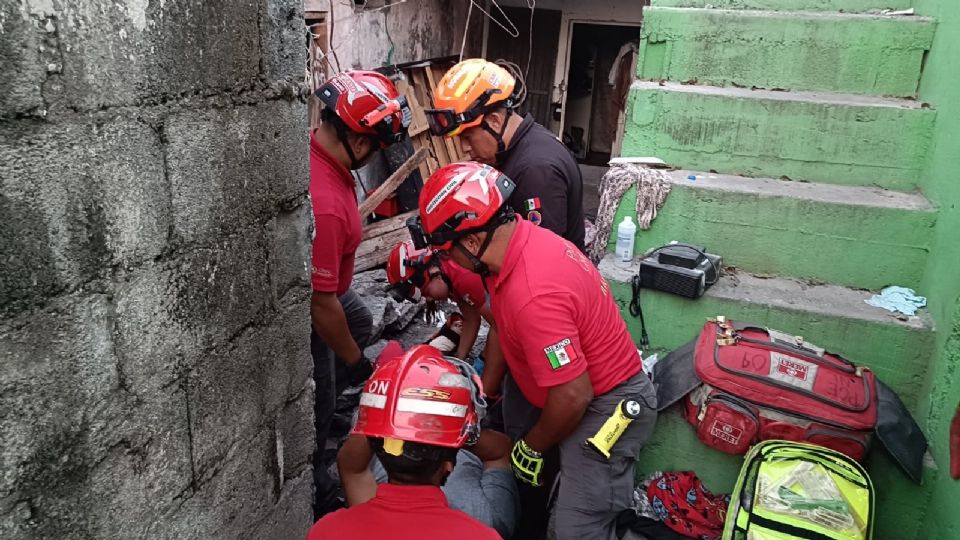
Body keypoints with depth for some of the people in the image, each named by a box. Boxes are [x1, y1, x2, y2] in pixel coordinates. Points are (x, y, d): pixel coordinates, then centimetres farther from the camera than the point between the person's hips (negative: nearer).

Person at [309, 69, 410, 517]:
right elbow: (321, 304, -30)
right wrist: (355, 361, -15)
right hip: (300, 309, -9)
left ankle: (320, 403, 44)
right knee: (317, 398, 10)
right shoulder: (324, 206, -40)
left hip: (313, 281, 9)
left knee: (360, 324, 31)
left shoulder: (316, 148, -13)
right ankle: (315, 490, 33)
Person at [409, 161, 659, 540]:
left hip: (605, 407, -10)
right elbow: (504, 326, 11)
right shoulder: (521, 238, -5)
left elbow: (573, 396, -29)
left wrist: (533, 447, -11)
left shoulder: (532, 295, -35)